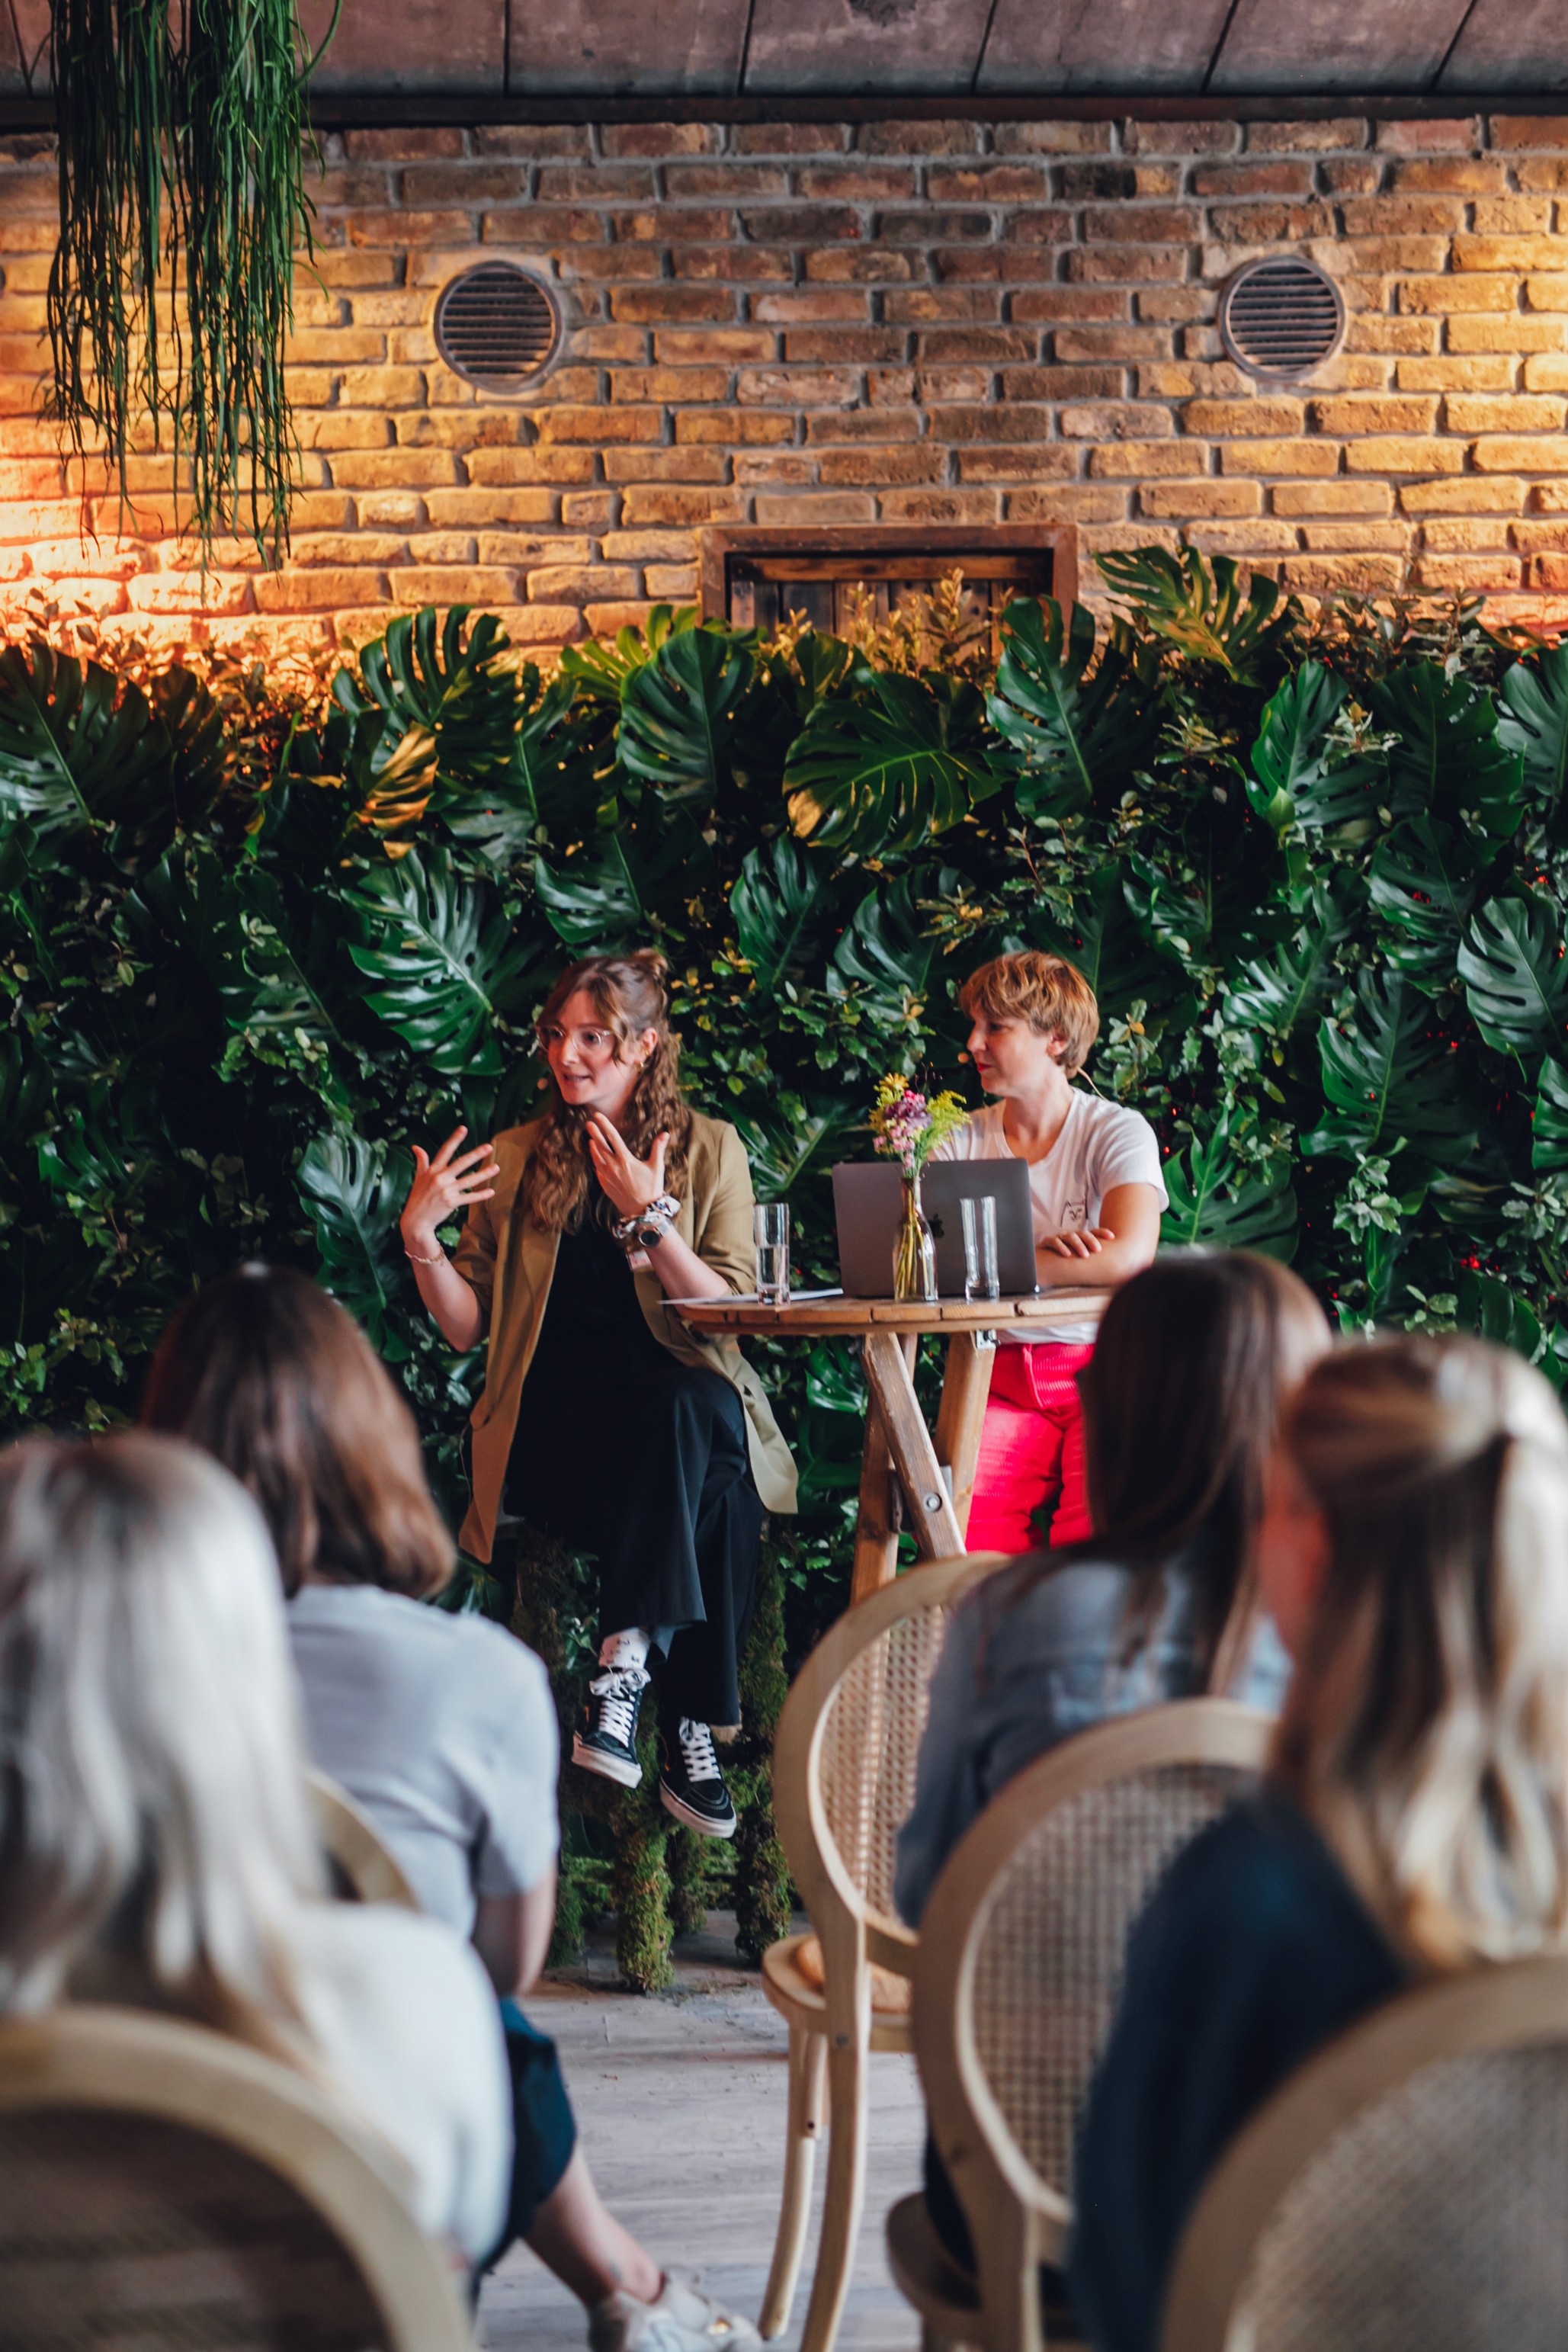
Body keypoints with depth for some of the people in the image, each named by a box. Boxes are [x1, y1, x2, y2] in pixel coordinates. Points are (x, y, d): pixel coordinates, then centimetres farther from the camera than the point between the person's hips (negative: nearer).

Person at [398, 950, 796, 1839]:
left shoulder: (709, 1149, 9)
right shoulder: (516, 1159, 13)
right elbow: (468, 1327, 11)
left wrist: (651, 1218, -12)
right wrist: (422, 1236, -5)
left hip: (686, 1407, 1)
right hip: (552, 1424, 0)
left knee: (701, 1412, -39)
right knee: (710, 1483, -34)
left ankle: (625, 1665, -37)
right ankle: (690, 1731, -33)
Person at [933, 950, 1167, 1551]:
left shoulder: (1116, 1132, 0)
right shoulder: (962, 1141, 10)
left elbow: (1128, 1256, -18)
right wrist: (1041, 1253, -18)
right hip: (1001, 1383, 3)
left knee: (1098, 1531, -29)